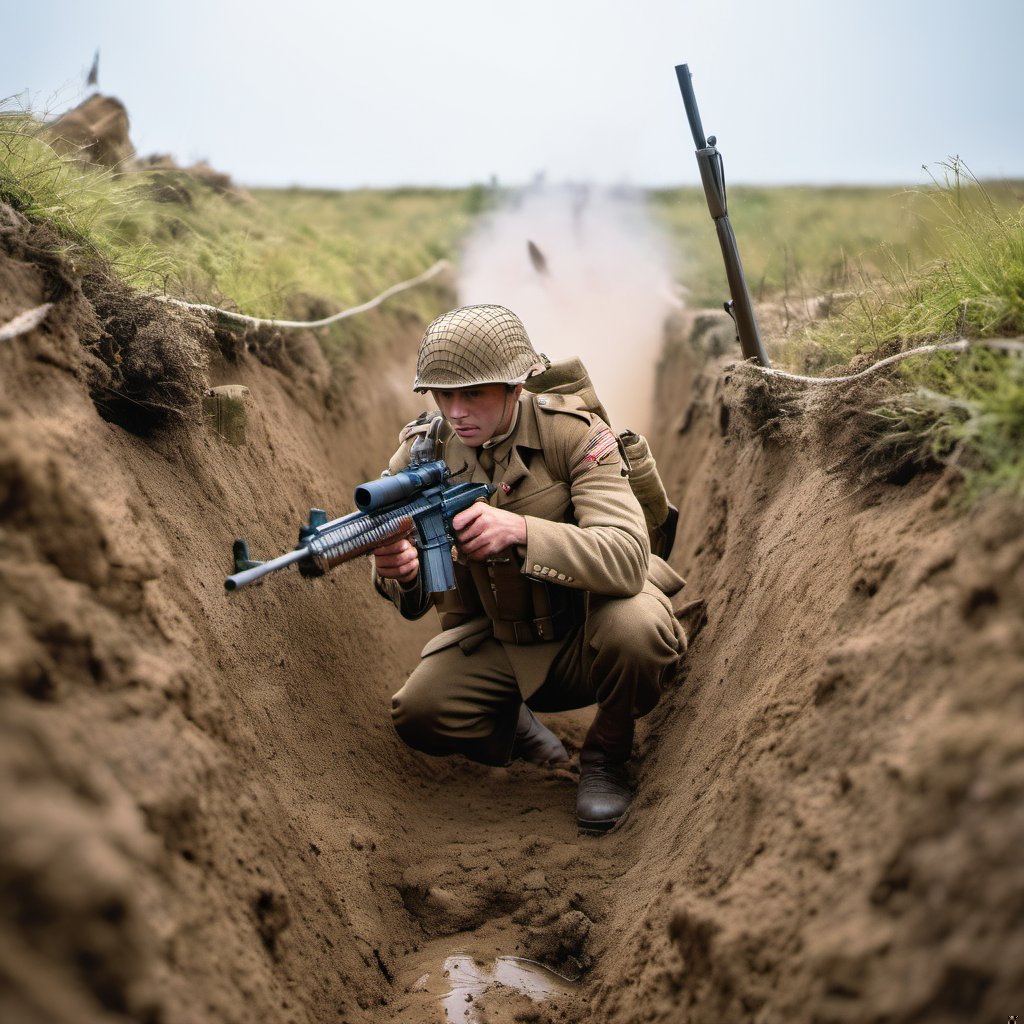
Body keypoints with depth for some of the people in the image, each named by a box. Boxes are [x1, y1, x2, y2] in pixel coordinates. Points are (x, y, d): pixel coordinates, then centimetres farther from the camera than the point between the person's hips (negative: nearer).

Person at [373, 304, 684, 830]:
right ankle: (511, 726, 14)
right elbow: (416, 601, -12)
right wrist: (400, 574, -38)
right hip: (496, 645, 3)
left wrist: (519, 531, -49)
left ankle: (607, 755, -3)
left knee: (636, 627, -34)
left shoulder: (571, 433, -20)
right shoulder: (421, 453, -10)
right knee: (417, 715, -22)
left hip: (587, 634, -2)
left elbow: (627, 559, -34)